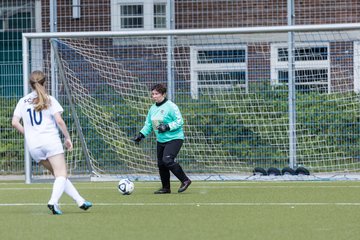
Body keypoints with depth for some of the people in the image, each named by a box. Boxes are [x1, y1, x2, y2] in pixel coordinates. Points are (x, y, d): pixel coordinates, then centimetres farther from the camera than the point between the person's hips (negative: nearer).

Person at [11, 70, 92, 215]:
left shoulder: (23, 101, 11)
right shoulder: (49, 100, 2)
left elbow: (15, 123, 2)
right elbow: (59, 121, -7)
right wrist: (67, 137, 4)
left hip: (33, 145, 5)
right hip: (50, 140, -5)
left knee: (59, 174, 13)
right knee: (61, 174, -7)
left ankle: (80, 201, 12)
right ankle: (53, 201, -31)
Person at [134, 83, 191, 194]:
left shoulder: (171, 106, -11)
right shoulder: (153, 108, 12)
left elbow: (179, 121, -14)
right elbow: (148, 124, 20)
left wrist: (167, 127, -25)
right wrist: (141, 135, 7)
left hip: (174, 138, -8)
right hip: (161, 140, 8)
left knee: (167, 160, -23)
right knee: (161, 164, 7)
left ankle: (185, 180, -11)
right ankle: (166, 188, 21)